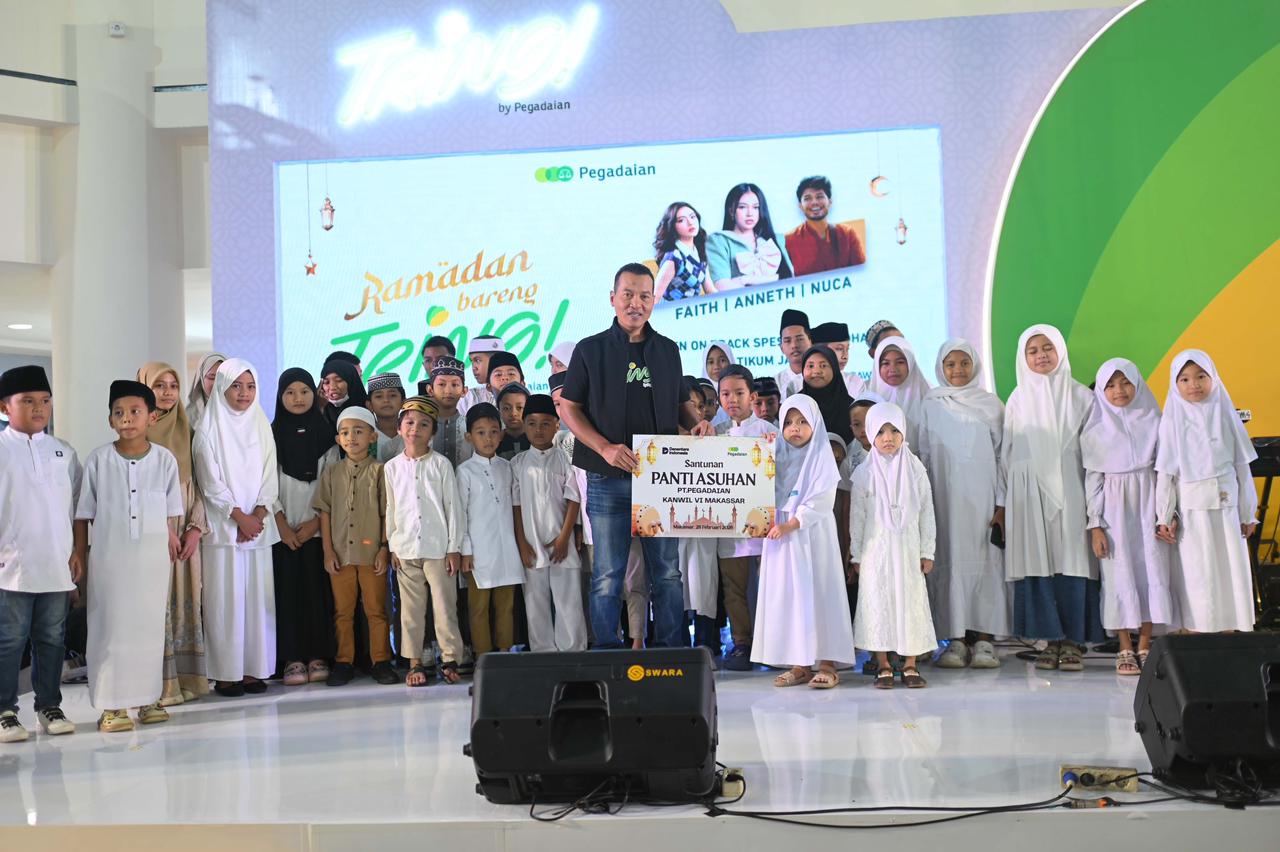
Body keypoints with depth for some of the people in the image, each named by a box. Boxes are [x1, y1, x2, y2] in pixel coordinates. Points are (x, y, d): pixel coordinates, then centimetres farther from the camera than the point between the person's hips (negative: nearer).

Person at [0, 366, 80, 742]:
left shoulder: (64, 452, 10)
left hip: (58, 566, 4)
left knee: (52, 639, 10)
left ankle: (49, 706, 20)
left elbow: (77, 504, 13)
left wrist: (78, 551, 8)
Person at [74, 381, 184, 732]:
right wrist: (79, 556, 4)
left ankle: (148, 698, 19)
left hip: (153, 555, 1)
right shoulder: (98, 460, -2)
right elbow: (83, 514, 3)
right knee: (110, 627, 2)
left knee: (150, 626, 8)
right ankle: (112, 705, 9)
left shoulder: (165, 459, -1)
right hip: (109, 555, -1)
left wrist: (172, 542, 6)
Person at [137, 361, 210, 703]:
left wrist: (196, 526, -2)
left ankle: (186, 677, 9)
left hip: (184, 528, 4)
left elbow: (196, 482, 10)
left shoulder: (185, 431, 12)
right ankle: (158, 684, -1)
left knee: (184, 600, 4)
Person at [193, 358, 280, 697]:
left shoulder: (262, 427, 12)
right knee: (224, 598, -4)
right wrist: (239, 517, -11)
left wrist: (258, 514, -6)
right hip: (222, 526, -4)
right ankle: (225, 673, 0)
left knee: (257, 596, 3)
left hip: (258, 525, 4)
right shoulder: (209, 429, -1)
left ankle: (254, 669, 9)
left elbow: (269, 477, 8)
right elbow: (211, 482, -6)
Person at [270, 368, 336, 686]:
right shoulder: (271, 434, 5)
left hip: (316, 527, 0)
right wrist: (282, 525, -7)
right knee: (287, 590, -2)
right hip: (282, 528, 0)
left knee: (317, 589, -1)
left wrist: (315, 521, -6)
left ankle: (318, 656, 5)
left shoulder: (325, 433, 7)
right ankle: (292, 659, 1)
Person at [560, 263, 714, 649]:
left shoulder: (668, 350, 12)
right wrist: (605, 448, -12)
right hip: (608, 481, -2)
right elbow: (569, 408, 1)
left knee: (667, 573, 6)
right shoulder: (591, 350, 3)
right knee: (607, 577, 2)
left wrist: (698, 422, -1)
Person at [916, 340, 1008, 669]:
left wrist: (1002, 503, -2)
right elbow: (923, 455, 9)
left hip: (982, 496, 0)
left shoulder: (991, 404, 7)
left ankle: (983, 639, 0)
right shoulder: (931, 405, 9)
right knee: (949, 561, -2)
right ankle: (956, 640, 1)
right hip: (944, 497, 1)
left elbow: (1001, 454, 5)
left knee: (984, 560, -3)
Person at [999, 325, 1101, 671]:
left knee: (1072, 561, -4)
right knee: (1038, 564, -1)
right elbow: (1007, 452, 10)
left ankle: (1074, 641, 2)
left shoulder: (1079, 395, 6)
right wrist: (1002, 502, 7)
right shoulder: (1019, 398, 10)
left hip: (1069, 489, -1)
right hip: (1029, 491, 1)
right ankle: (1052, 639, 5)